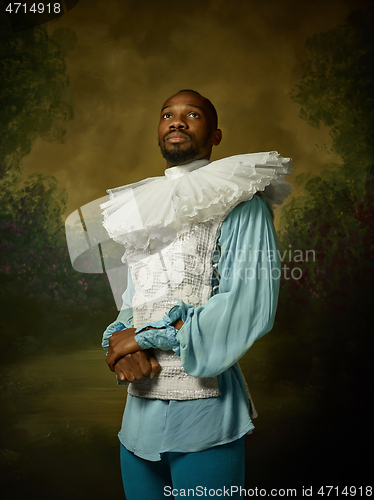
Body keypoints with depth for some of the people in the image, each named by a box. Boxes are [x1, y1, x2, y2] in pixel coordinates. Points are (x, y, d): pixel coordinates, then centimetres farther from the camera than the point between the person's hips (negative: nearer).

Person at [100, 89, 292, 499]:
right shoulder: (142, 209, 16)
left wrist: (146, 336, -13)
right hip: (140, 409, 6)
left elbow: (251, 304, -17)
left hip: (204, 414, -6)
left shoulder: (239, 201, -5)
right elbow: (131, 302, 15)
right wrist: (119, 345, -8)